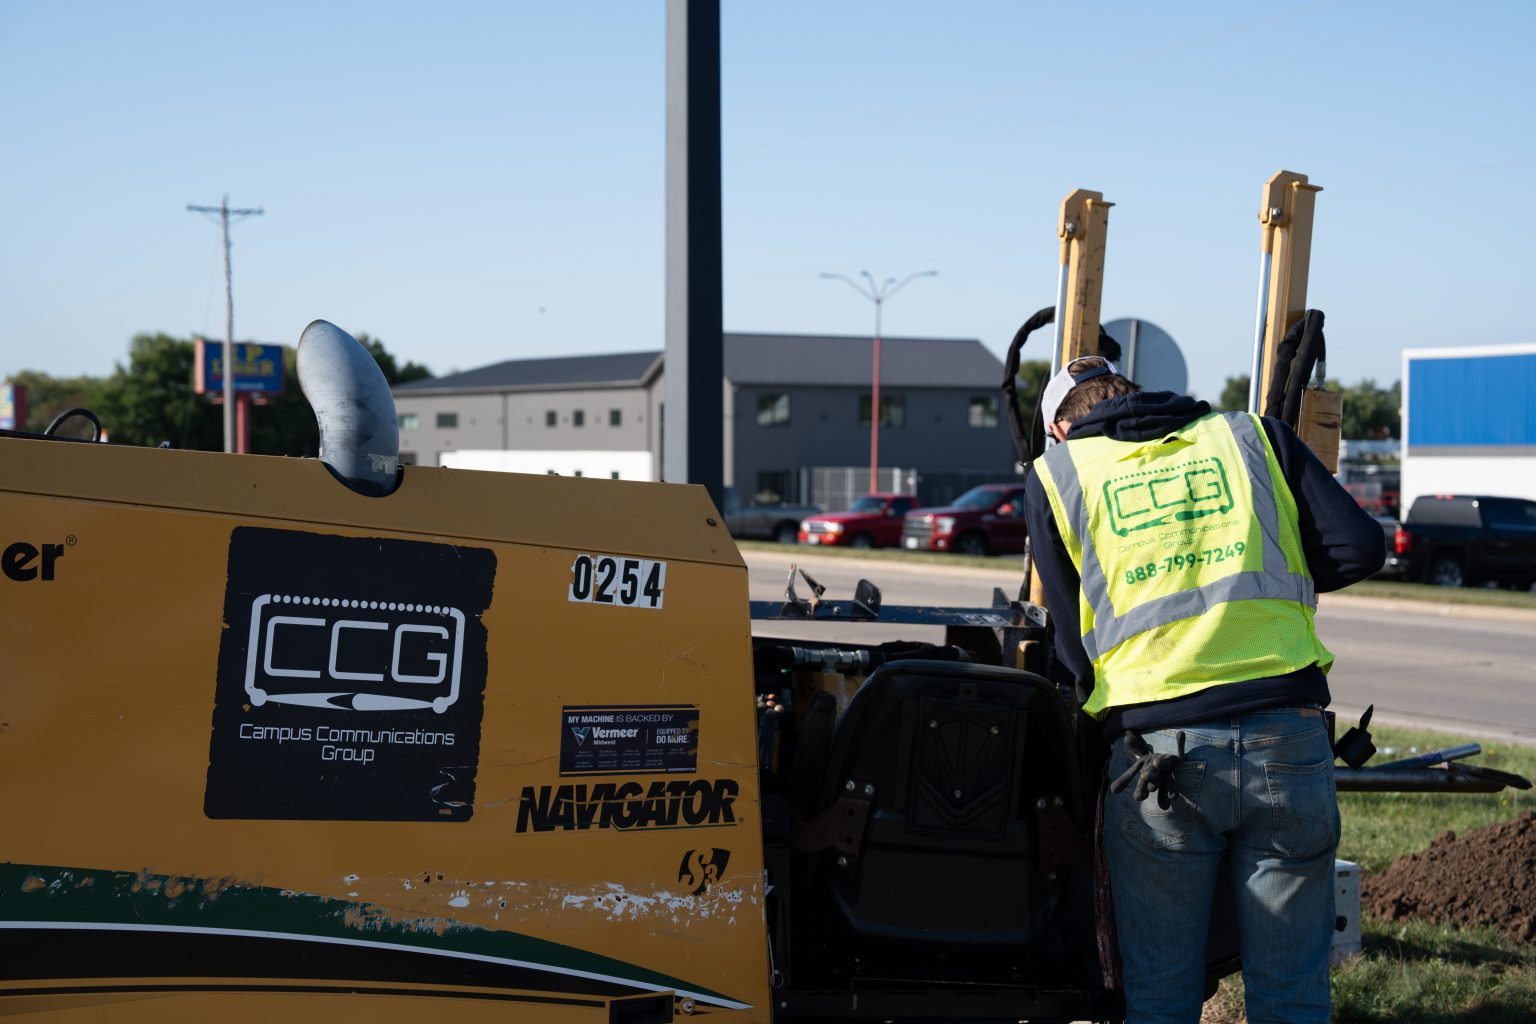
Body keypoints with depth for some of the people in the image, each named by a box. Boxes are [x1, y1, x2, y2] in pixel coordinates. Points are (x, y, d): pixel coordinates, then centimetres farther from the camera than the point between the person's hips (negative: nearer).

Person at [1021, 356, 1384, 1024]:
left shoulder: (1056, 475, 13)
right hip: (1287, 741, 1)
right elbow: (1360, 548, 7)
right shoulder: (1251, 436, 15)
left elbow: (1075, 648, 11)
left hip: (1156, 749, -1)